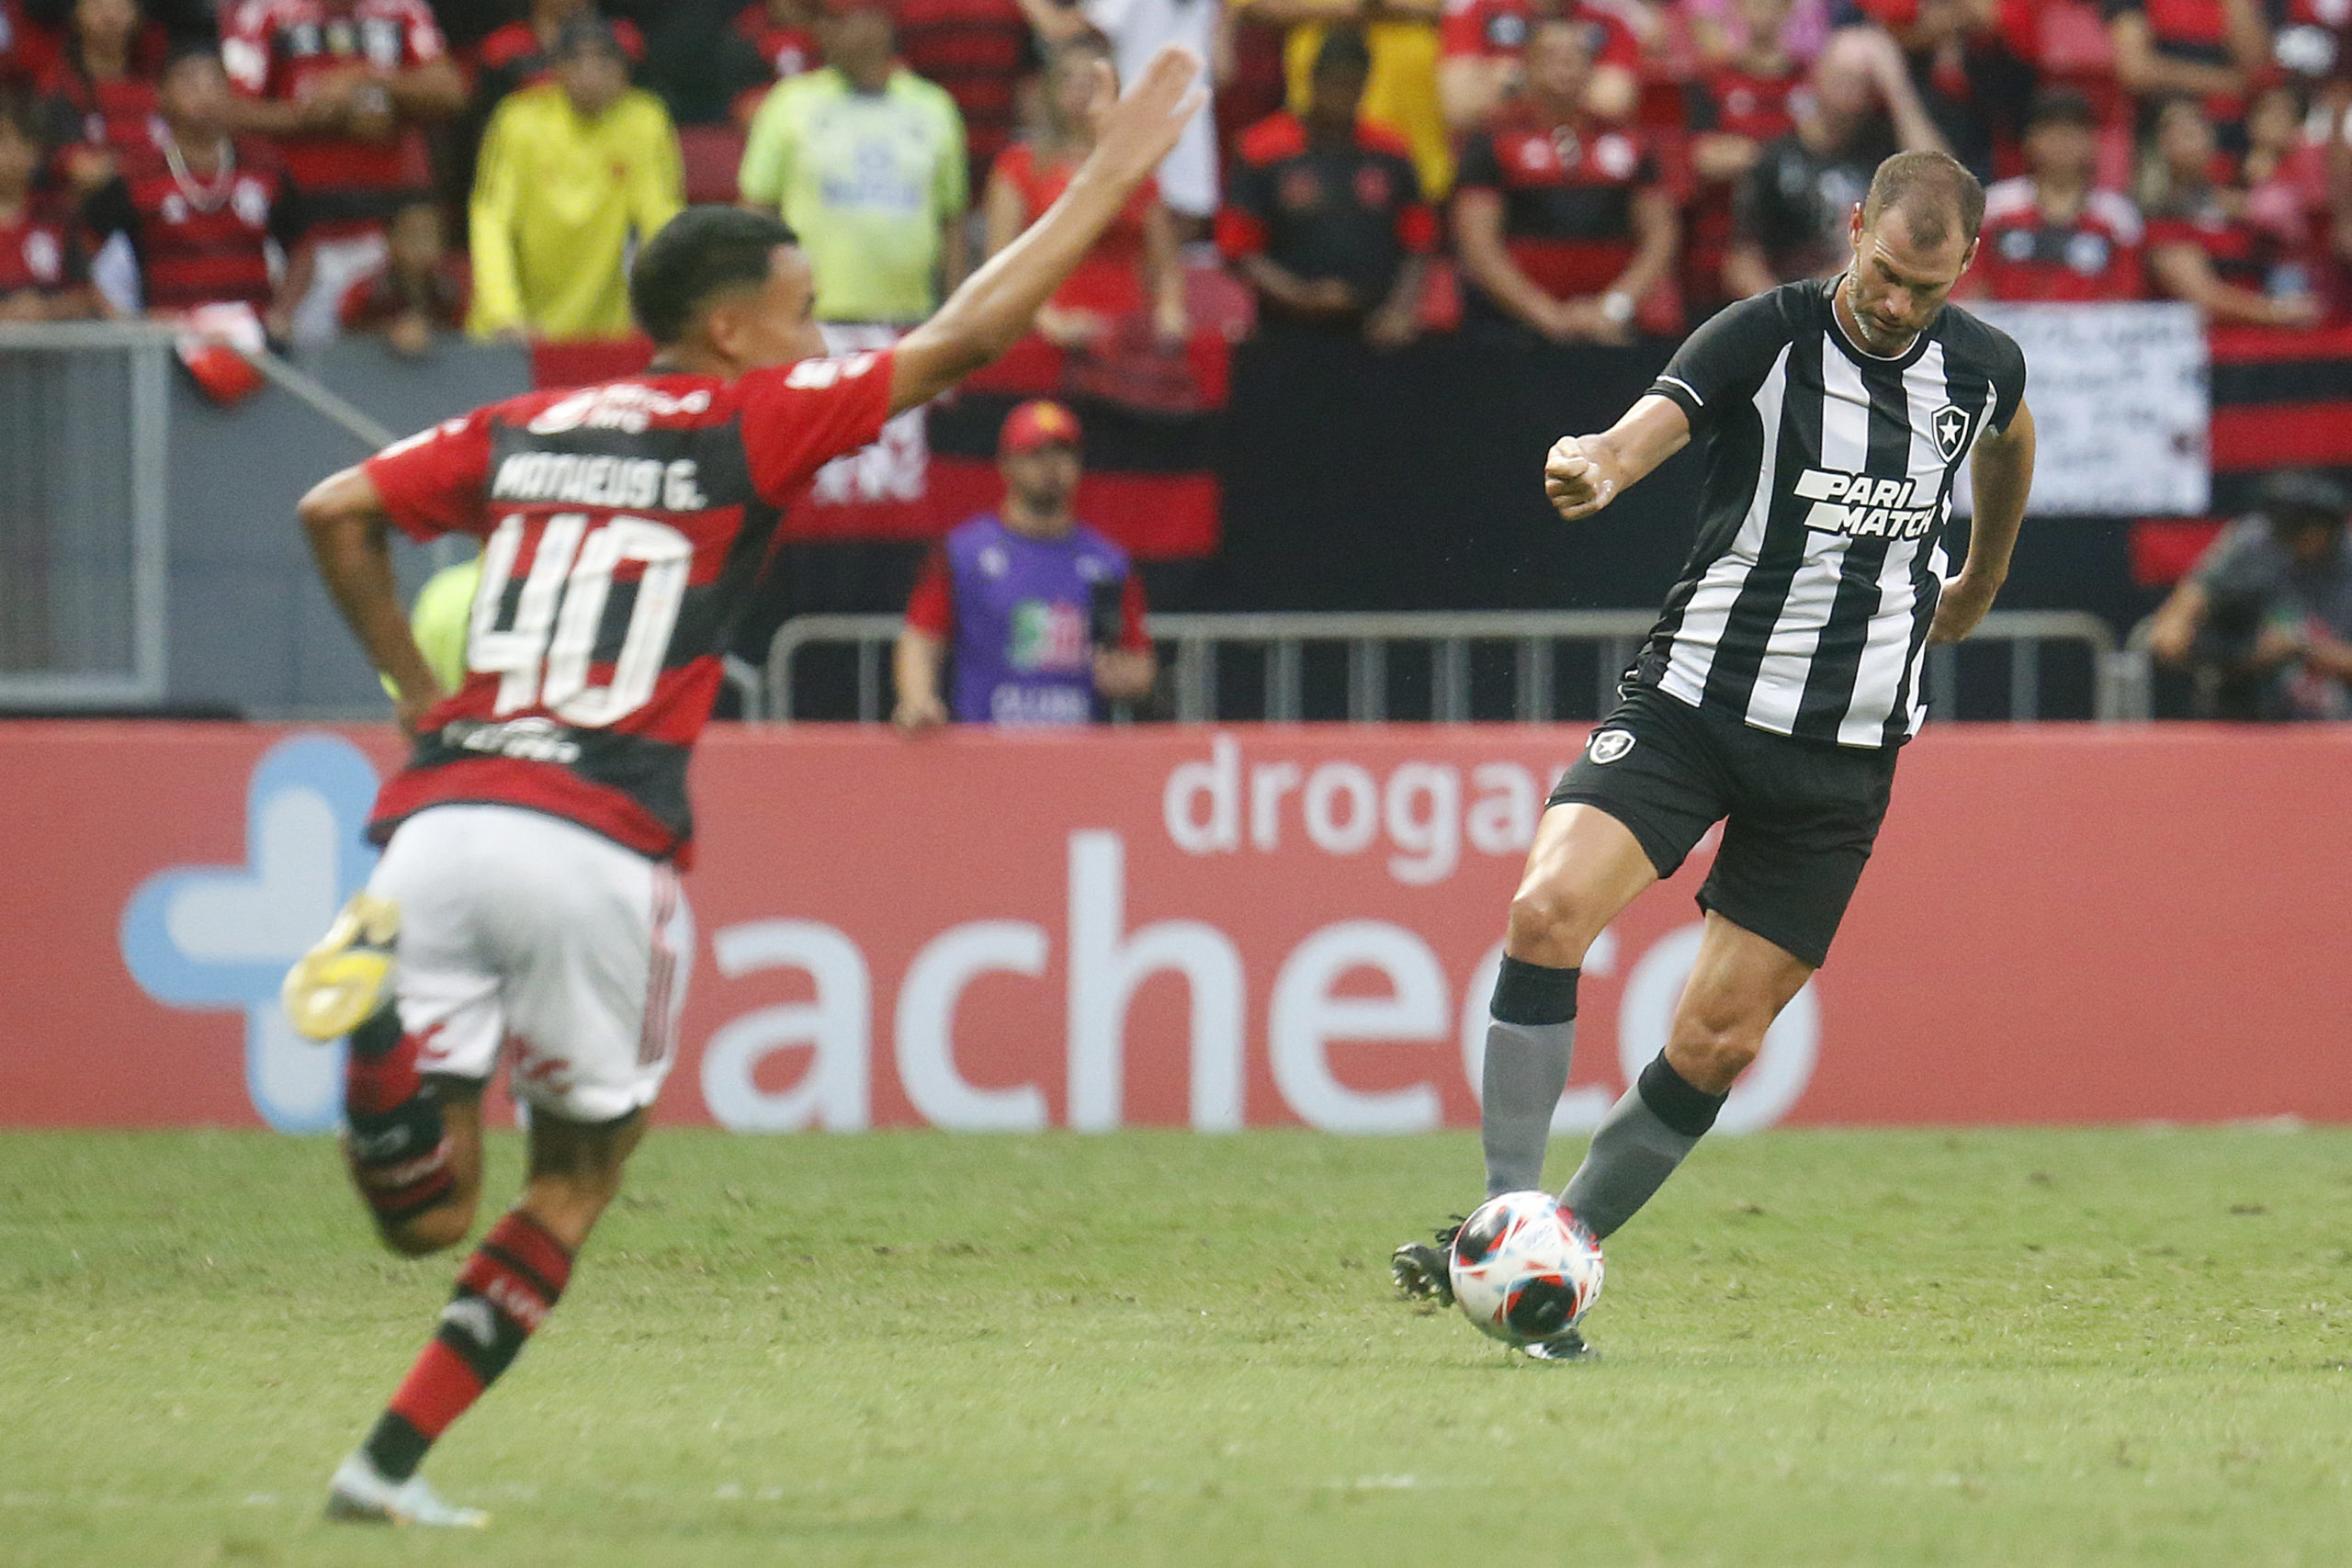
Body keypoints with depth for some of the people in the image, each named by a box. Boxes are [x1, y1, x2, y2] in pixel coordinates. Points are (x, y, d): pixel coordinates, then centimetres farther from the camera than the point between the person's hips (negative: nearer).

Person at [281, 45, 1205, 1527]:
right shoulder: (752, 420, 6)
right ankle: (393, 1461, 7)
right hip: (597, 849, -4)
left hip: (439, 821, 4)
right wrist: (1113, 173, 14)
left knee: (424, 1217, 3)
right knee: (576, 1180, 15)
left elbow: (334, 510, 16)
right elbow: (968, 334, 6)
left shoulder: (522, 429, 19)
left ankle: (388, 1025, -26)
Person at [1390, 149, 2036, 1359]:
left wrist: (1979, 585, 42)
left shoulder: (1982, 367, 3)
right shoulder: (1767, 336, -10)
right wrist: (1599, 466, -52)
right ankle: (1507, 1219, -18)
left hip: (1846, 750, 3)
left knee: (1715, 1046, -1)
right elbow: (1655, 422, -28)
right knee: (1549, 908, -26)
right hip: (1693, 699, -3)